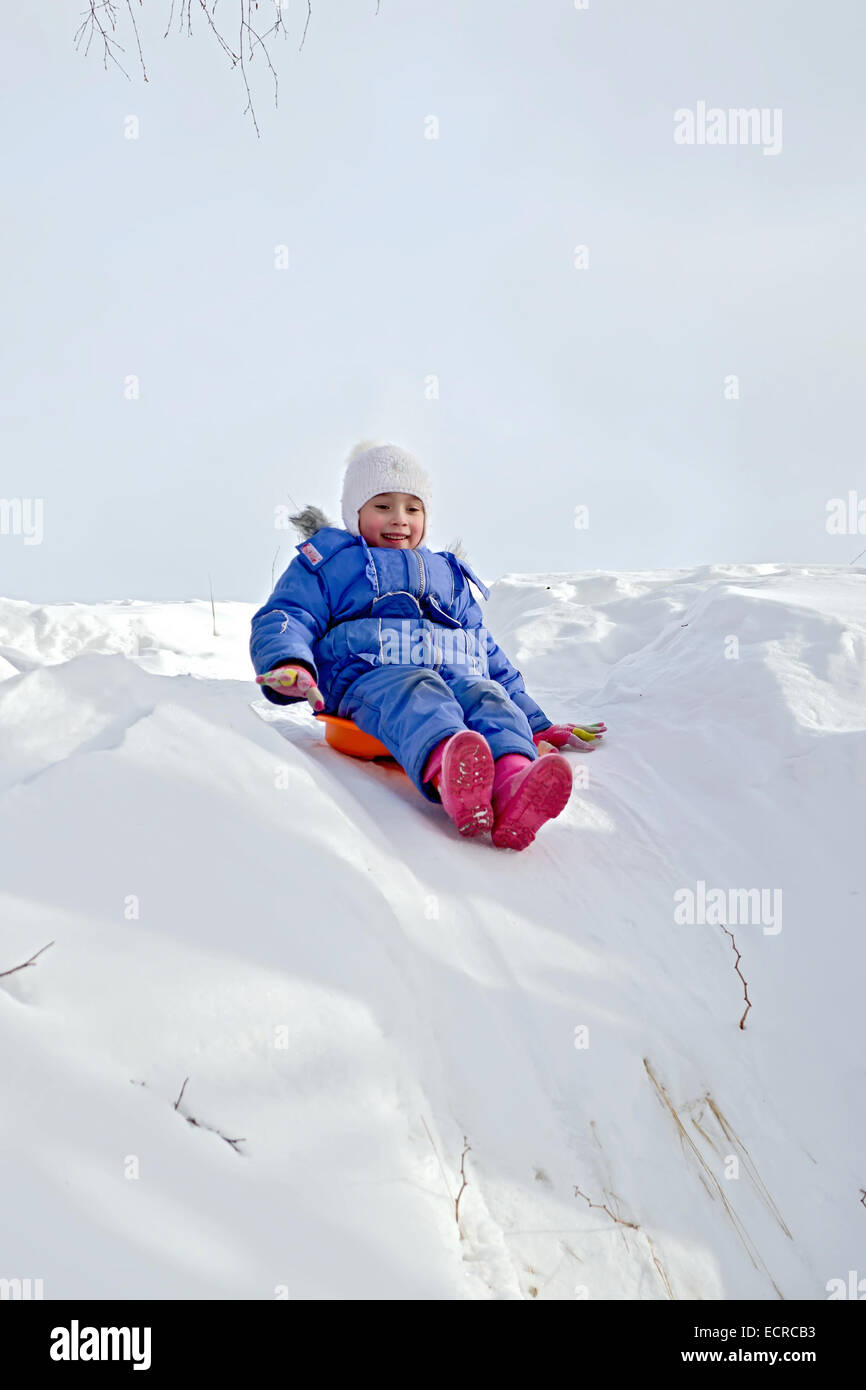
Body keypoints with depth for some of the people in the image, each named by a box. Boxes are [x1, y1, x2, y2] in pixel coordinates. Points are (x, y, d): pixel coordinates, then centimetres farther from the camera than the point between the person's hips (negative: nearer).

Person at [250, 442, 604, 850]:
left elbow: (490, 657, 37)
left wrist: (535, 724, 29)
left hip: (457, 677, 4)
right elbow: (283, 619, 9)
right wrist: (288, 664, -17)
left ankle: (513, 787, -65)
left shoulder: (451, 576, 36)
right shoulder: (328, 563, 24)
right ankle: (448, 775, -72)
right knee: (418, 694, -38)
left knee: (487, 697, -32)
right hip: (370, 679, -3)